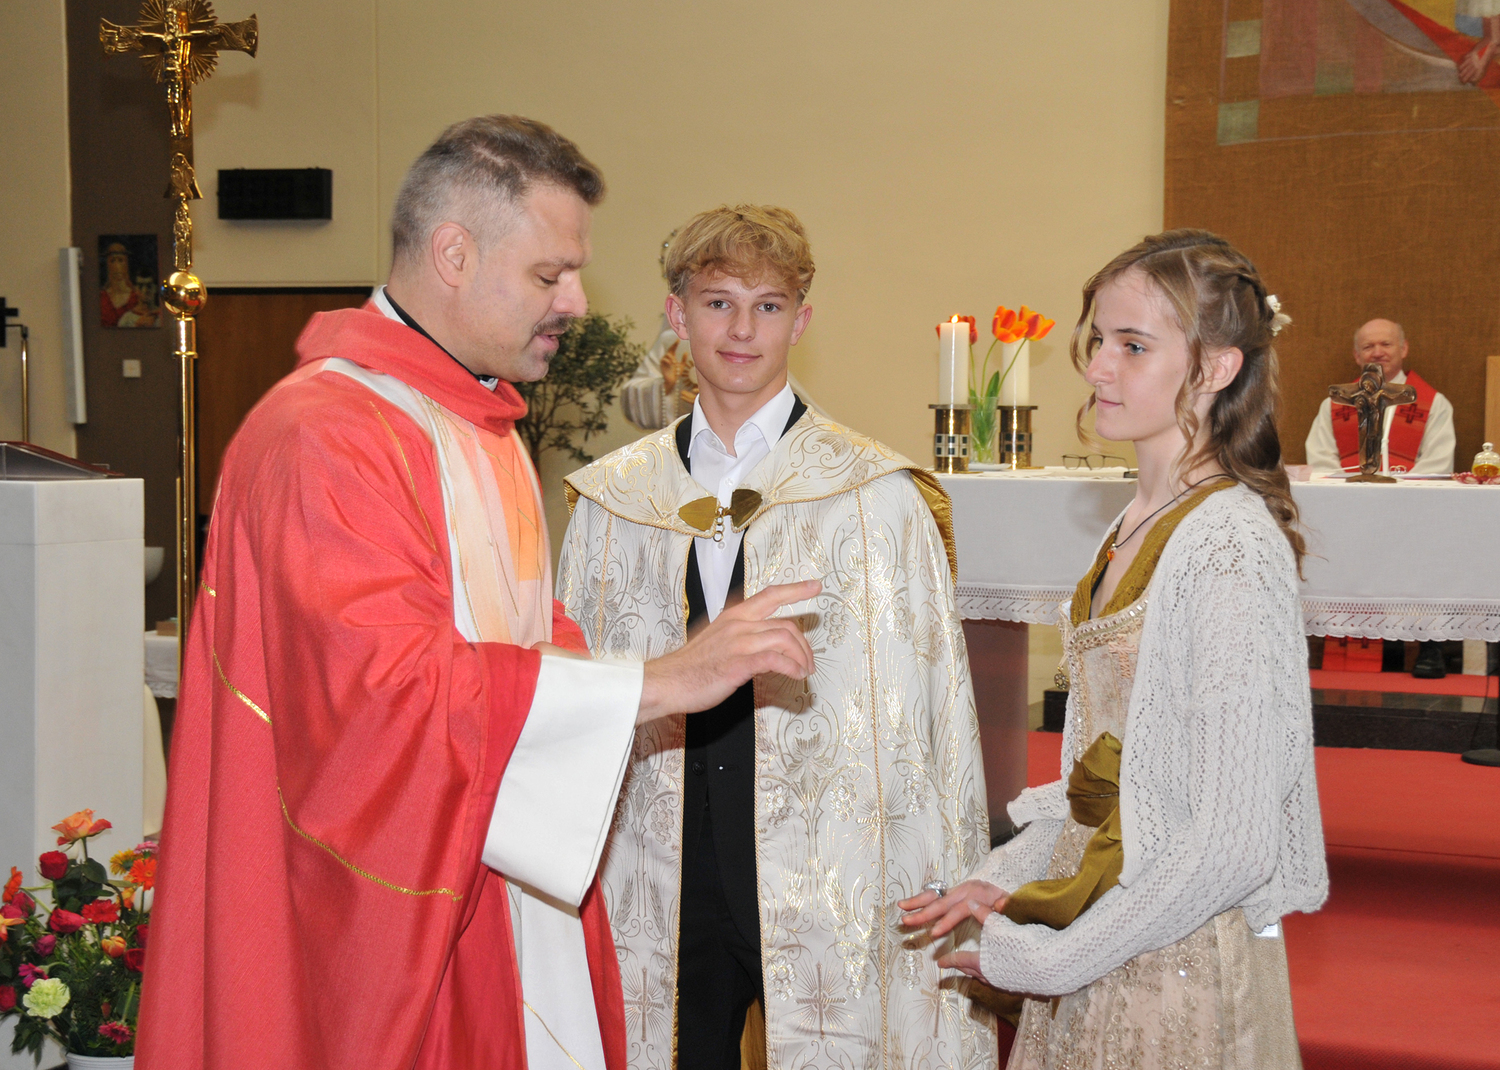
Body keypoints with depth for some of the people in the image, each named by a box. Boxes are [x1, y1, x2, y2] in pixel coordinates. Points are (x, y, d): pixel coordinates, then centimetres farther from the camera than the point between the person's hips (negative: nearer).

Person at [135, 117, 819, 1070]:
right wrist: (665, 680, -26)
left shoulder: (482, 423, 14)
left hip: (508, 900, 9)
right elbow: (393, 687, -28)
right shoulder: (321, 439, -18)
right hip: (389, 930, -9)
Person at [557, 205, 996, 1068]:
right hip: (663, 888, 3)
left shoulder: (878, 496, -2)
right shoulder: (613, 498, 6)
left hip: (828, 890, -2)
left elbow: (924, 712, -2)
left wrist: (943, 904, -4)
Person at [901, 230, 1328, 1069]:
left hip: (1176, 961, -7)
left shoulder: (1230, 546, -20)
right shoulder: (1140, 524, 6)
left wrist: (1057, 959, -15)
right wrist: (1005, 879, 3)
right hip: (1094, 949, 8)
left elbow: (1233, 841, -22)